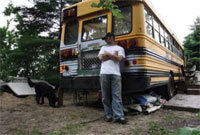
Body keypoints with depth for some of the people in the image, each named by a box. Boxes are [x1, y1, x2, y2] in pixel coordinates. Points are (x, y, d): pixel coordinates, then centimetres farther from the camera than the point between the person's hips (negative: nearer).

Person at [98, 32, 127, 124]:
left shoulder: (120, 48, 16)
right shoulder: (103, 48, 24)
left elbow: (119, 58, -3)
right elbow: (101, 58, 5)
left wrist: (108, 54, 2)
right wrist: (113, 55, 2)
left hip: (115, 73, -2)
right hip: (104, 73, 3)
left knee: (117, 95, -7)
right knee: (105, 96, 3)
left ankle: (118, 116, -4)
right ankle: (108, 115, 13)